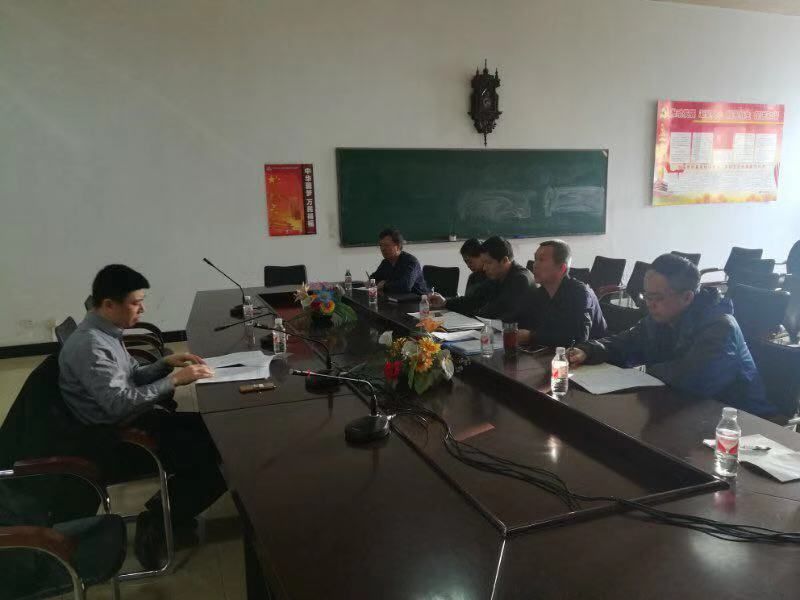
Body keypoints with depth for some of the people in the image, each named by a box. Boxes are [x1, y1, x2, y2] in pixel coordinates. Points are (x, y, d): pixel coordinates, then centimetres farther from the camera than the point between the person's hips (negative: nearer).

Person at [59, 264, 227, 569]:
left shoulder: (106, 333, 8)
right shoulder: (89, 345, -23)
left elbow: (133, 378, 18)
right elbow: (120, 404, -29)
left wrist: (165, 363, 1)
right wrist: (173, 380, -24)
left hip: (129, 424, 10)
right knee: (216, 454, -15)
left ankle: (171, 513, 11)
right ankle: (156, 523, 0)